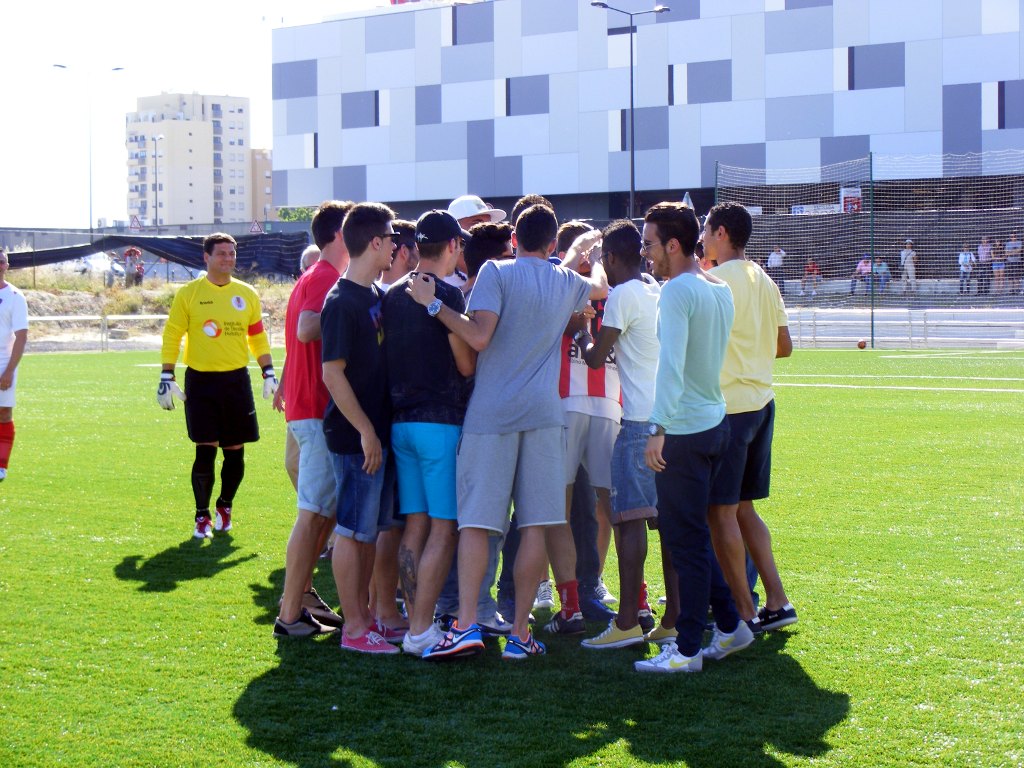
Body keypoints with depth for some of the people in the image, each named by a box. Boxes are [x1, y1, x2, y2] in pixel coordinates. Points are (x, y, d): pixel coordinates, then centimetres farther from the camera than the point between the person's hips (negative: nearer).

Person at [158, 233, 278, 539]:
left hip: (237, 380, 3)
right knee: (206, 450, -5)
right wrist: (166, 378, -5)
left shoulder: (247, 294, 8)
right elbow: (171, 336, 0)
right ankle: (202, 516, 9)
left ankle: (225, 506, 28)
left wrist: (269, 373, 9)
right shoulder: (188, 293, -1)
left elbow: (258, 337, 16)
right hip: (201, 380, -3)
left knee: (235, 452, 6)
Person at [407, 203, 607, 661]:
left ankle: (467, 625, -11)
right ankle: (520, 634, 4)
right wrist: (597, 261, 55)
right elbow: (602, 287, 36)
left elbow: (478, 337, -14)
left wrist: (433, 303, -9)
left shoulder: (496, 272, -2)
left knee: (475, 521, -2)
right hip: (543, 413, 3)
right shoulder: (568, 283, 12)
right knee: (535, 525, 3)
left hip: (491, 413, -3)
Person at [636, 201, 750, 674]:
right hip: (716, 422, 9)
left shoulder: (677, 290, -15)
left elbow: (671, 364, -25)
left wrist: (658, 428, -29)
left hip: (685, 430, -9)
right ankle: (729, 626, 22)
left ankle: (687, 650, 1)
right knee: (688, 534, 18)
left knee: (685, 540, -4)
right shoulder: (721, 289, 13)